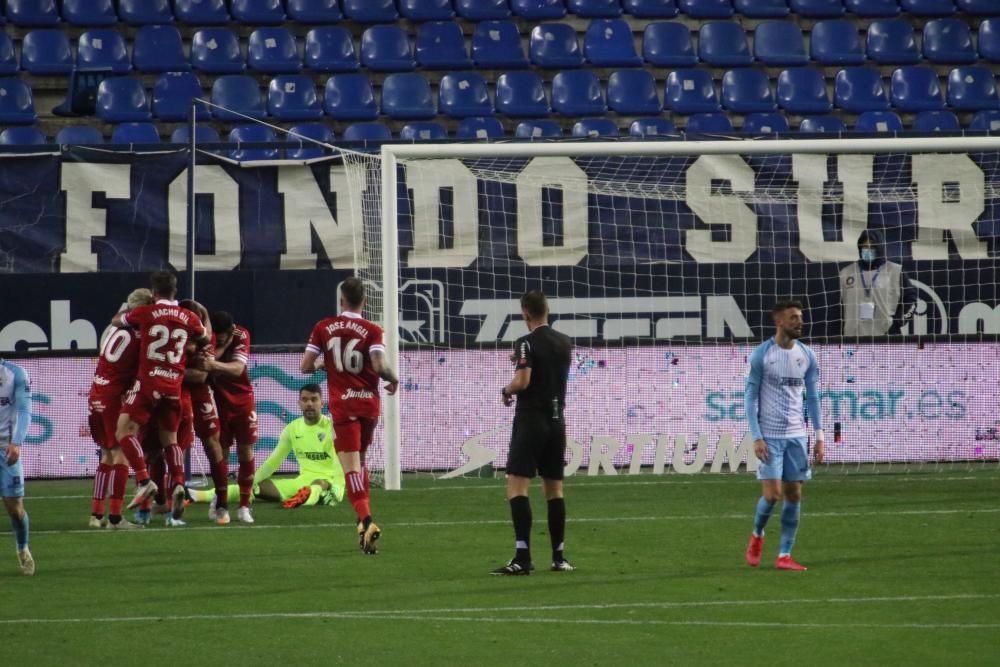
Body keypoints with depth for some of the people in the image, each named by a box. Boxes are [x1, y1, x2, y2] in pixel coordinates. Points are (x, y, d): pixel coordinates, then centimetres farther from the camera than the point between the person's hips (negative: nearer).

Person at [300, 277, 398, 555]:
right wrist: (393, 378, 4)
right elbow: (379, 365, -16)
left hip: (342, 406, -2)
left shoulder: (323, 328, 1)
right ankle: (364, 520, 22)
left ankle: (366, 520, -27)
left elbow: (305, 366, 0)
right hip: (369, 402, 2)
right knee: (359, 460, 21)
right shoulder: (371, 330, -3)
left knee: (351, 466, -8)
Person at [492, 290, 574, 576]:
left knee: (517, 486, -10)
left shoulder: (527, 343, -12)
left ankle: (523, 557, -20)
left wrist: (506, 390, -1)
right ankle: (559, 557, 14)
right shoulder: (564, 343, 8)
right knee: (554, 489, 13)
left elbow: (523, 381, -22)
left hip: (531, 419, -7)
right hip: (557, 421, 7)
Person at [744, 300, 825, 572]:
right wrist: (756, 437, -12)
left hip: (796, 435, 4)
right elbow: (750, 397, -5)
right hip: (770, 435, -4)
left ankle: (784, 555, 7)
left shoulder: (806, 355, 6)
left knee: (794, 495, 2)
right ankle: (757, 535, 20)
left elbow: (812, 397, 12)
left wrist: (819, 435, 5)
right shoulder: (761, 354, -6)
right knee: (772, 494, -9)